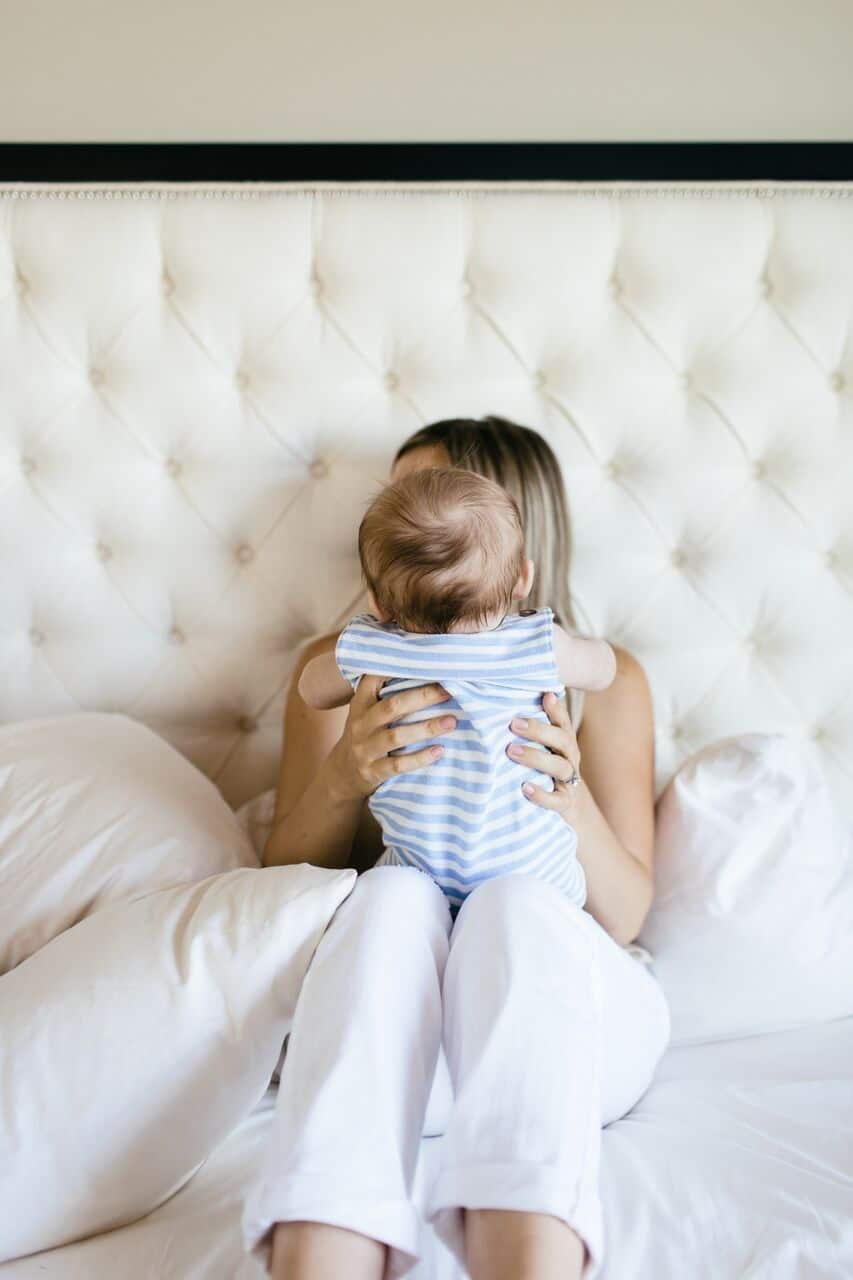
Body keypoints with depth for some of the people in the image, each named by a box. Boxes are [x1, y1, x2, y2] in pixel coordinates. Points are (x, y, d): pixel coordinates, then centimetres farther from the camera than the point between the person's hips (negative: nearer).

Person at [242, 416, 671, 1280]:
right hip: (381, 1011, 1)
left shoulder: (602, 680, 8)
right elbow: (286, 878, 6)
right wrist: (341, 780, -17)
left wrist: (571, 802, -19)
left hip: (561, 997, 0)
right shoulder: (342, 667, 11)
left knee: (513, 902, -33)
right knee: (395, 893, -32)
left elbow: (624, 917, 3)